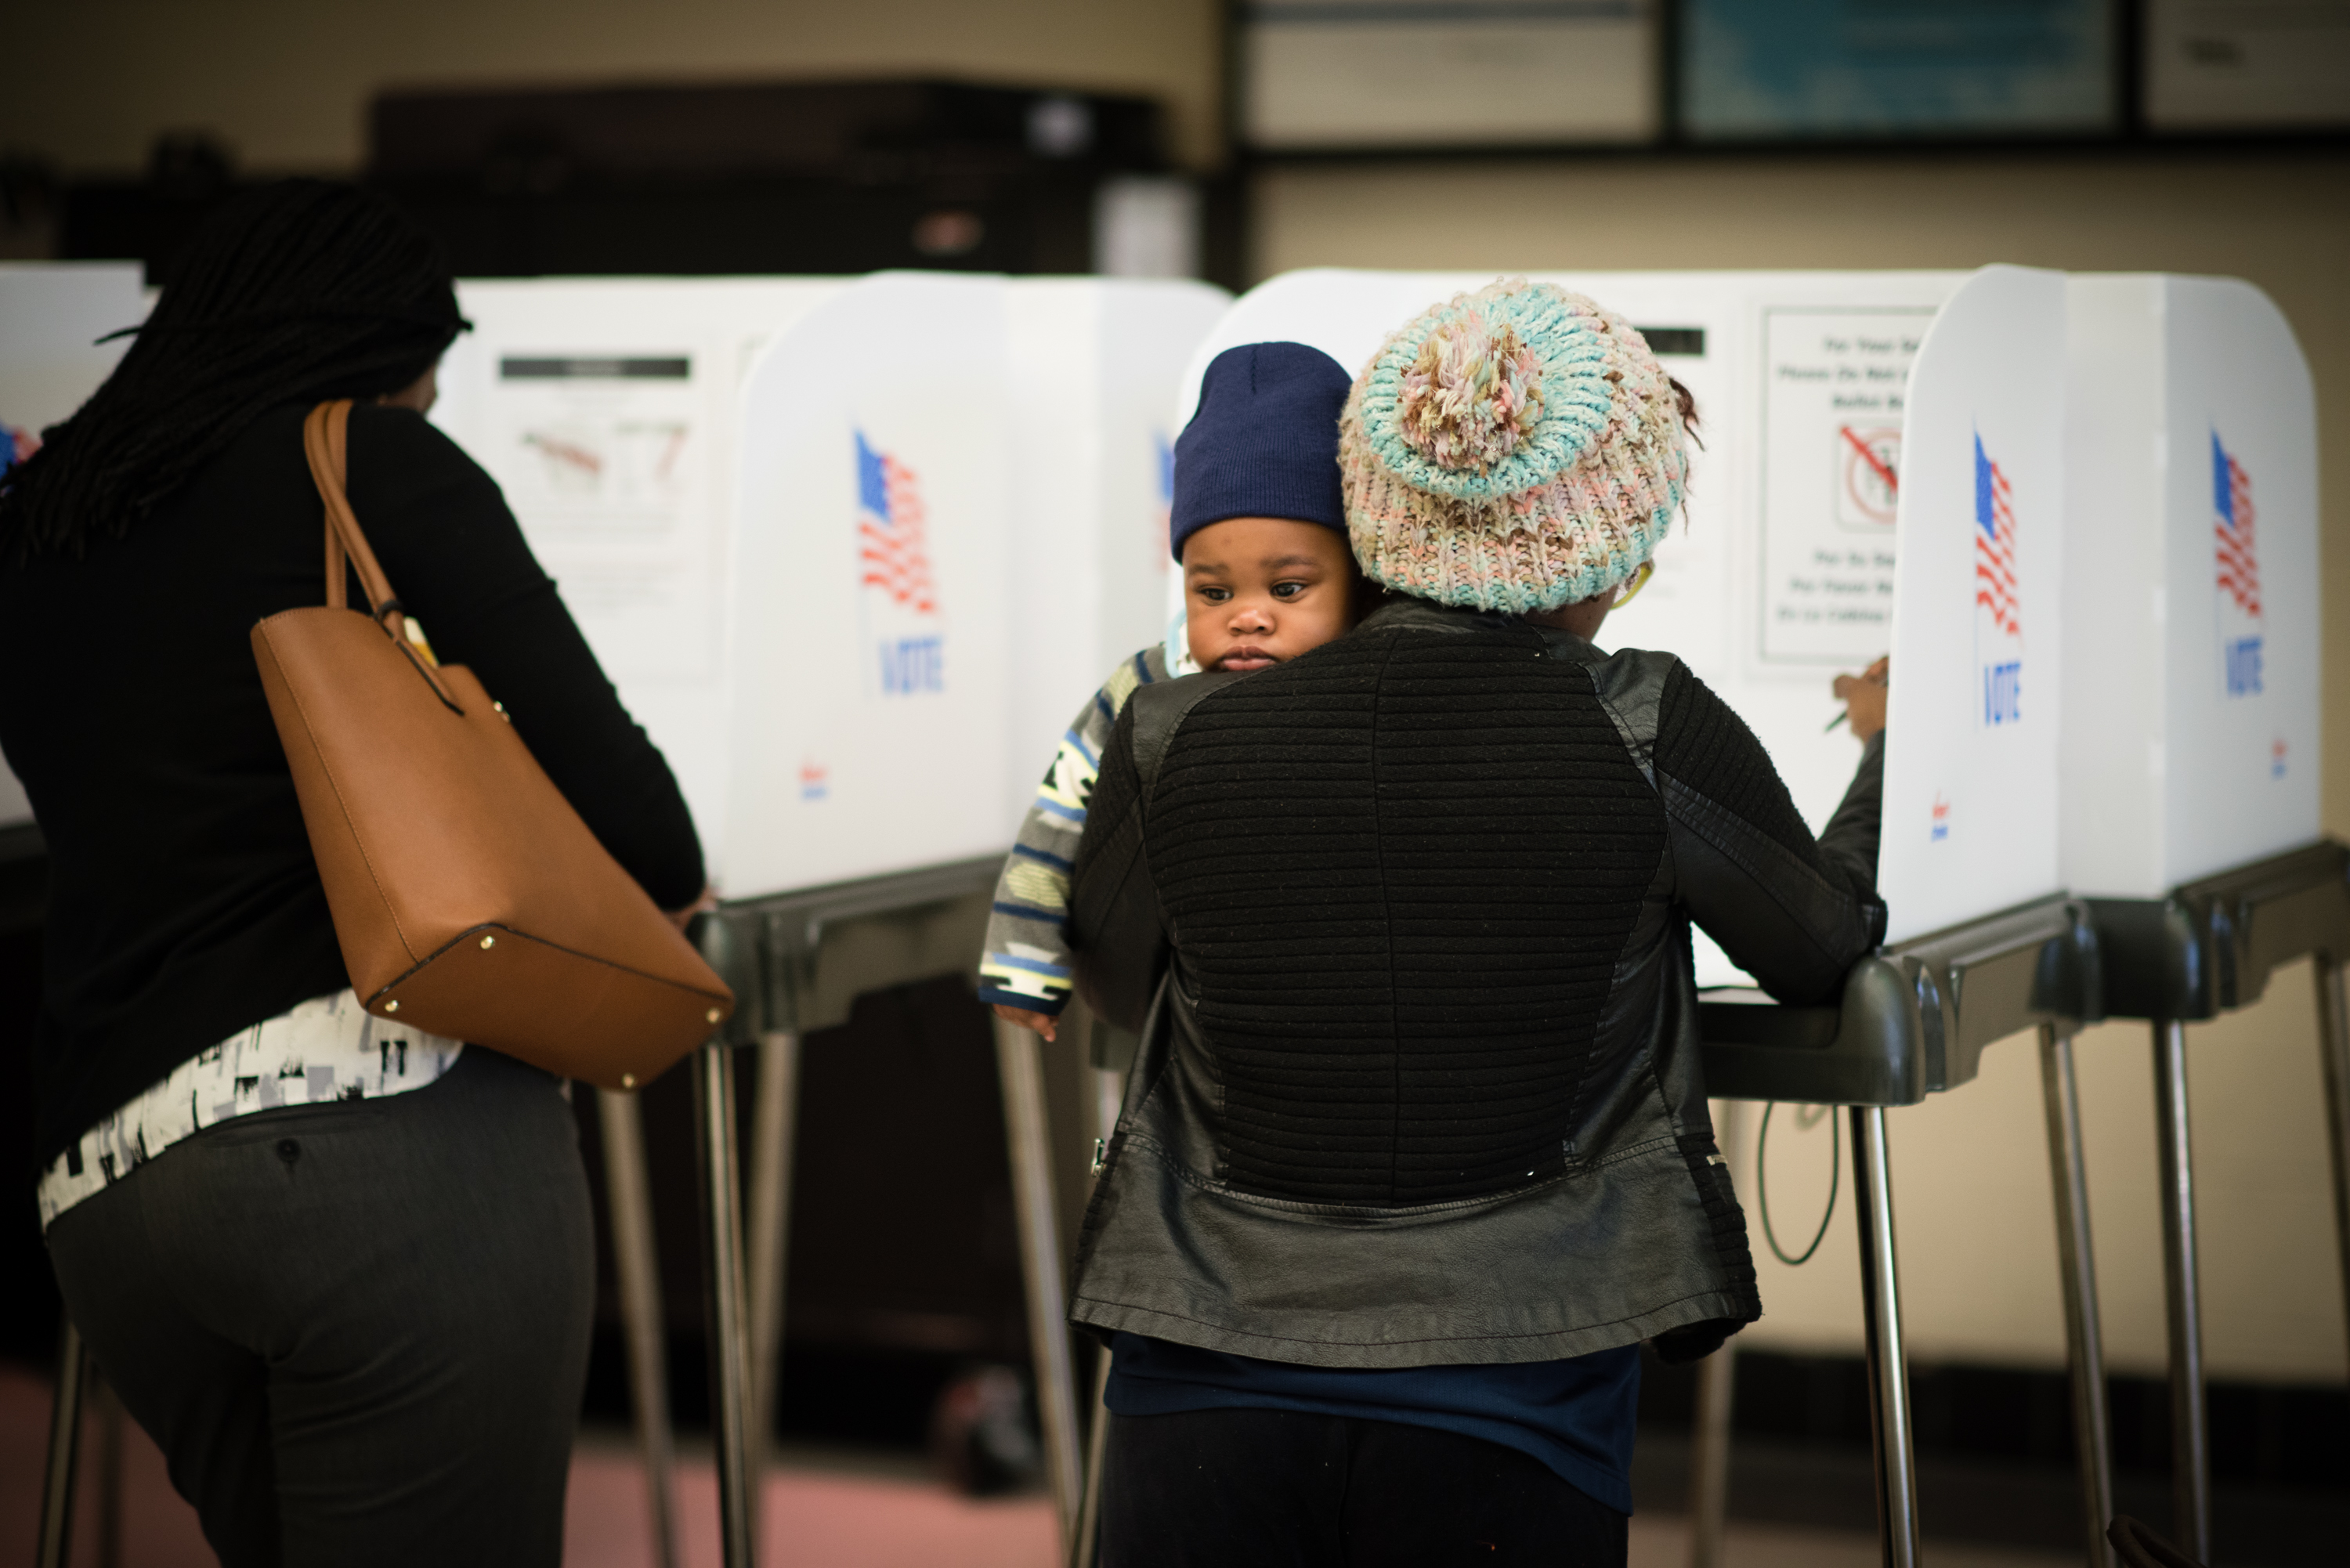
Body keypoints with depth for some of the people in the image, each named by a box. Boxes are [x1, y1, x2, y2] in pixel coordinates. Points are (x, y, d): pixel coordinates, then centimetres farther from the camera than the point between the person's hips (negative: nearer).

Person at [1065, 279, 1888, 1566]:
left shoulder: (1175, 741, -3)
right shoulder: (1649, 735, -9)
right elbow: (1829, 950, 10)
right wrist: (1891, 747, 28)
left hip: (1205, 1389, 2)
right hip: (1508, 1404, -2)